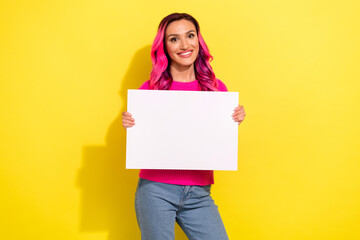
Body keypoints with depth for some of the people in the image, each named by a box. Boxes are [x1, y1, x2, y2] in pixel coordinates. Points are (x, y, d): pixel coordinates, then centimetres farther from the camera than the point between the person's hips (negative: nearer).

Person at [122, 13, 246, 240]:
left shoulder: (216, 88, 3)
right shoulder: (150, 89, -2)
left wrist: (235, 121, -7)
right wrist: (129, 126, -13)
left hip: (199, 195, 2)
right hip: (156, 189, -2)